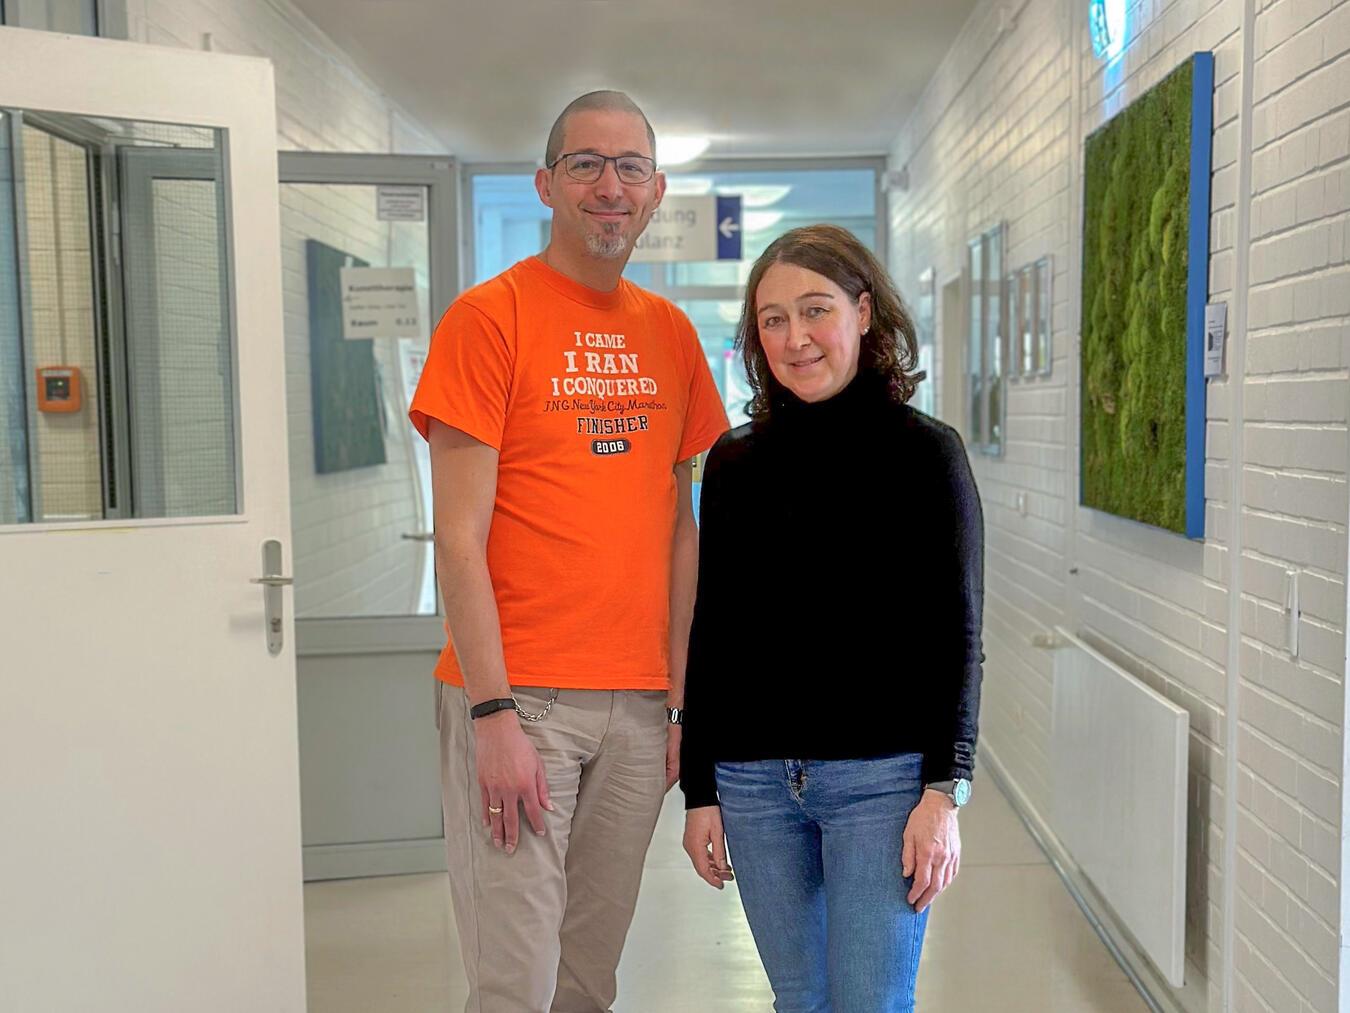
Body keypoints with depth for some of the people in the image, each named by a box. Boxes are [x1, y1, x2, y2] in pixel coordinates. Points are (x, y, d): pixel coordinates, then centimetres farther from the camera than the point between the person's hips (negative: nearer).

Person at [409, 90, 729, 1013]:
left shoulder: (671, 333, 12)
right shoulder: (488, 317, -5)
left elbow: (679, 530, 13)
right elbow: (459, 537, -10)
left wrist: (684, 696, 9)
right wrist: (496, 713, -15)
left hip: (637, 705, 5)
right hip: (519, 695, -5)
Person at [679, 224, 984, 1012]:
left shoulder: (925, 453, -2)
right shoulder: (734, 462, 7)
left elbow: (957, 637, -3)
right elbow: (711, 636, 9)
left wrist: (945, 791, -9)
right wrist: (700, 790, 8)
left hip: (882, 776, -3)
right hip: (754, 781, 4)